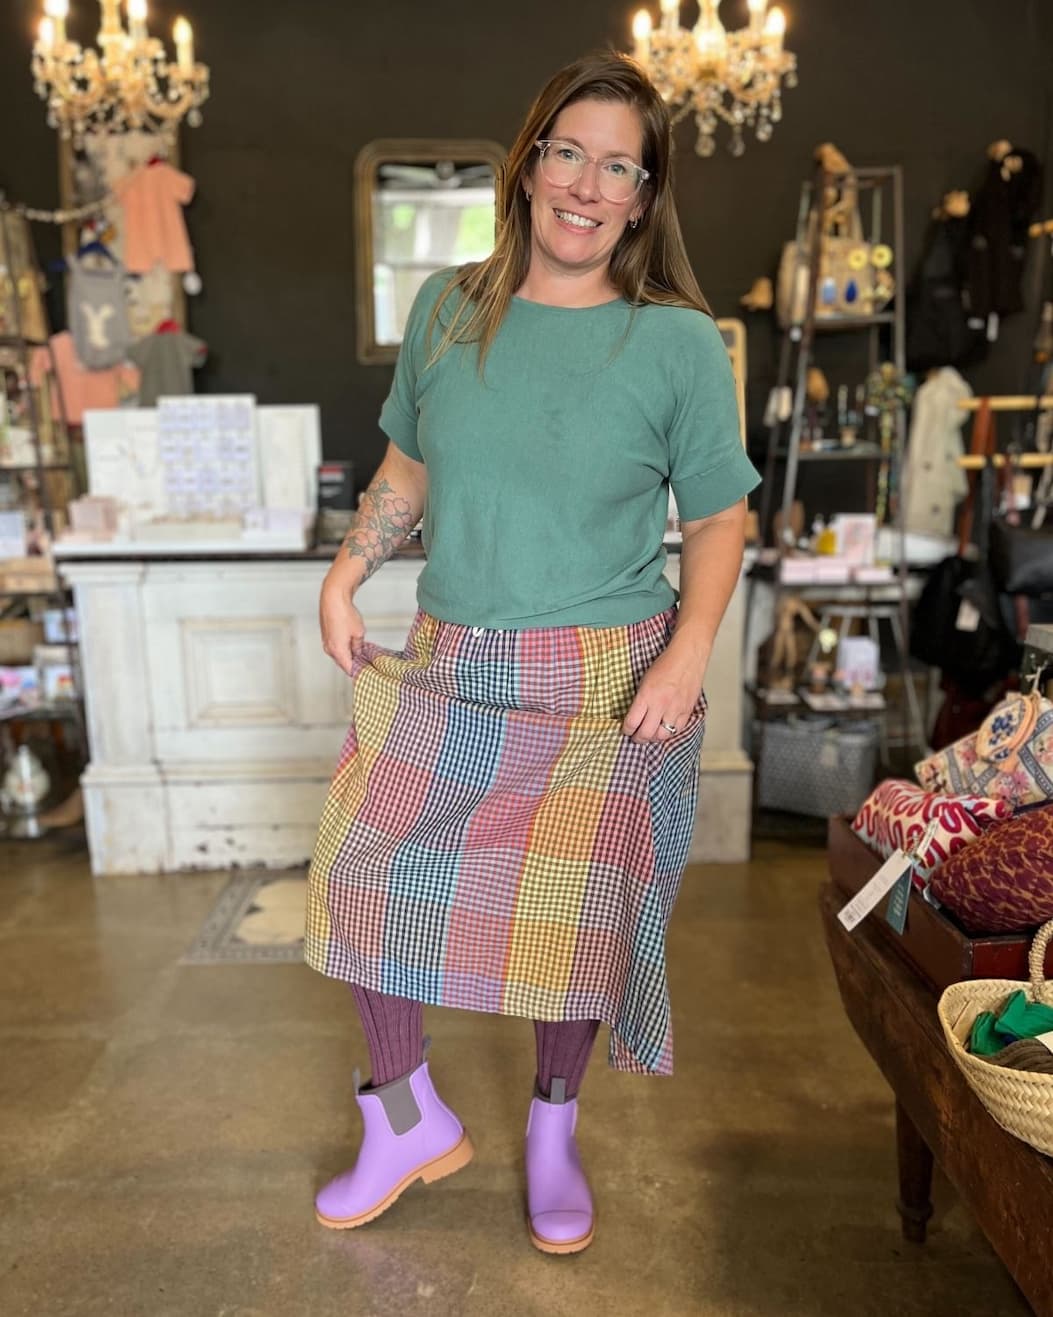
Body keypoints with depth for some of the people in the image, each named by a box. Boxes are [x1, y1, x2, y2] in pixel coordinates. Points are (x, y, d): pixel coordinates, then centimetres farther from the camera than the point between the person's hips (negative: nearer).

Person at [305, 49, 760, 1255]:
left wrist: (690, 648, -15)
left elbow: (718, 521, -1)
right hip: (442, 668, 4)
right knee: (364, 878, 5)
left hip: (604, 684, -3)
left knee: (578, 913, 8)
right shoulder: (446, 307, 4)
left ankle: (552, 1132, 38)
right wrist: (345, 574, 2)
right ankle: (411, 1121, 32)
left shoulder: (680, 341, -5)